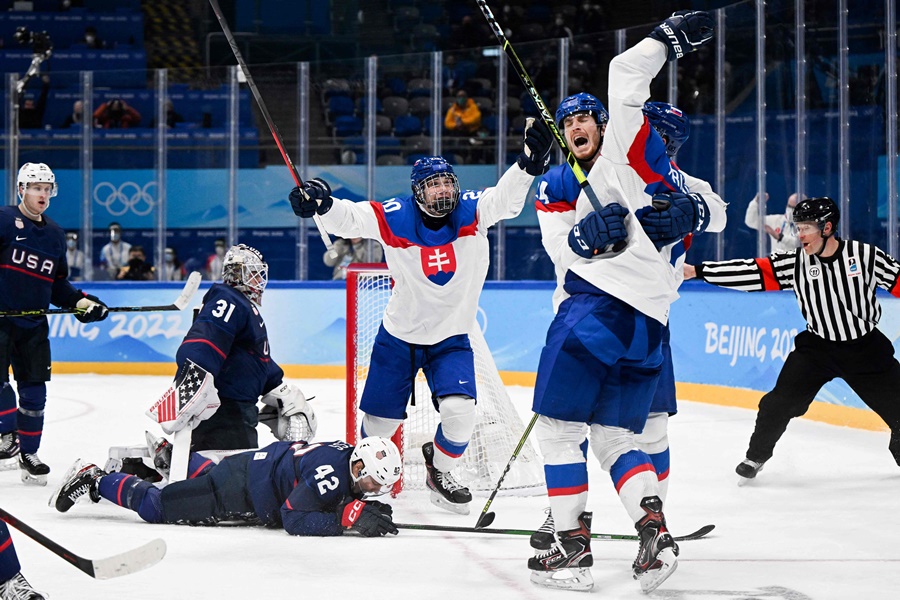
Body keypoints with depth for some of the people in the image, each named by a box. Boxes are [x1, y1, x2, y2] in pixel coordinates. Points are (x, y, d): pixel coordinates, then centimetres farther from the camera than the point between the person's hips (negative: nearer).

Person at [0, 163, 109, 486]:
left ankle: (29, 454, 15)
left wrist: (80, 302, 5)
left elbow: (58, 285, 19)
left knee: (34, 392, 5)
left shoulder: (55, 234, 14)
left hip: (33, 325, 5)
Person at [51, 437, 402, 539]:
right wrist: (351, 519, -40)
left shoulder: (351, 456, -6)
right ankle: (94, 480, 11)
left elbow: (341, 499, 11)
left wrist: (369, 508, -10)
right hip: (240, 486, -8)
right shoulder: (330, 473, -33)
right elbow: (294, 520, -37)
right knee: (156, 506, 0)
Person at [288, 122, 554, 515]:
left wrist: (530, 161, -45)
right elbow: (348, 219, -23)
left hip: (451, 338, 1)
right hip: (399, 335, -1)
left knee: (460, 412, -16)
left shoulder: (472, 212, -13)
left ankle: (440, 472, 15)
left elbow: (507, 198, -27)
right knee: (380, 422, 8)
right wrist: (320, 201, -44)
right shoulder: (395, 218, -17)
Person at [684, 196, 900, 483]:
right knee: (780, 403, -8)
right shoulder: (794, 262, -8)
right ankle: (756, 457, 14)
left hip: (866, 349, -1)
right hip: (817, 347, 1)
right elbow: (750, 273, -10)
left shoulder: (866, 255, -13)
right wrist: (697, 271, -15)